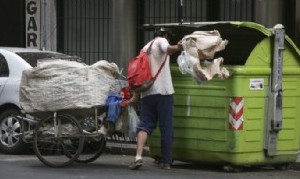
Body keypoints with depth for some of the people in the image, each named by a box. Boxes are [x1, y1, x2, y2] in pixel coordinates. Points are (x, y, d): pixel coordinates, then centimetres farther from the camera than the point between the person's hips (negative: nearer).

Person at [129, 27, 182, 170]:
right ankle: (166, 161, 5)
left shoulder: (145, 48, 23)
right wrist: (176, 48, -45)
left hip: (147, 92, 6)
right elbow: (167, 49, -23)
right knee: (166, 127, 2)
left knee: (145, 124, 4)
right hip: (163, 91, -6)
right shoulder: (161, 41, 3)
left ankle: (138, 157, -17)